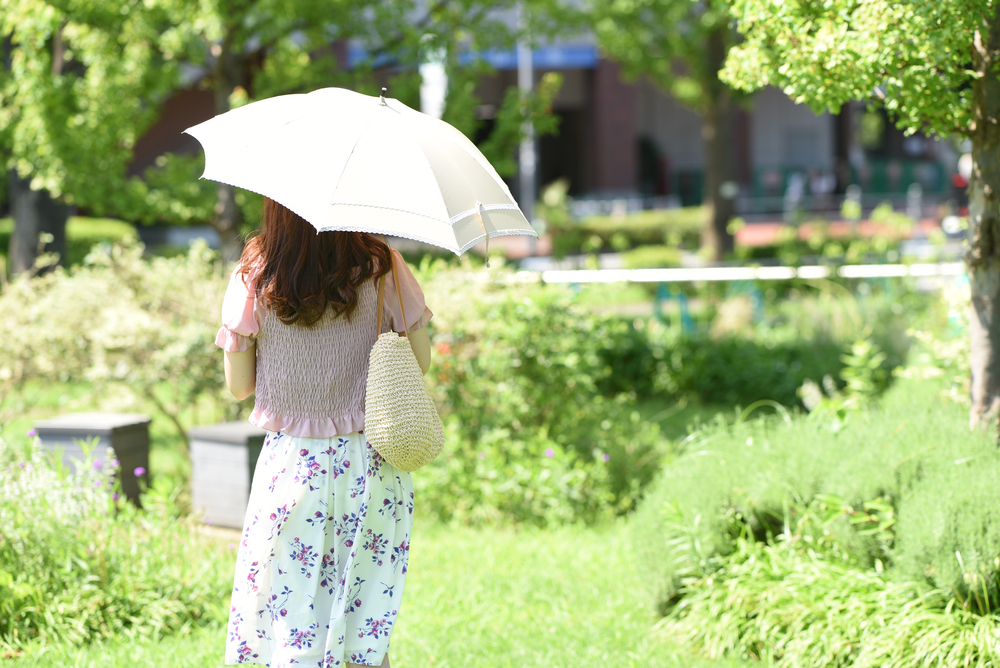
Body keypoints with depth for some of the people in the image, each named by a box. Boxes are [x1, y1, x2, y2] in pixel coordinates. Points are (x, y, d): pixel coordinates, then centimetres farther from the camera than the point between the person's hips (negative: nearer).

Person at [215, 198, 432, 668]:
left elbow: (238, 386, -1)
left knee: (292, 629, 8)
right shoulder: (382, 269, -9)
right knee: (369, 624, 14)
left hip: (292, 466, -1)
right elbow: (420, 360, 2)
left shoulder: (254, 280, -10)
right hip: (373, 467, 1)